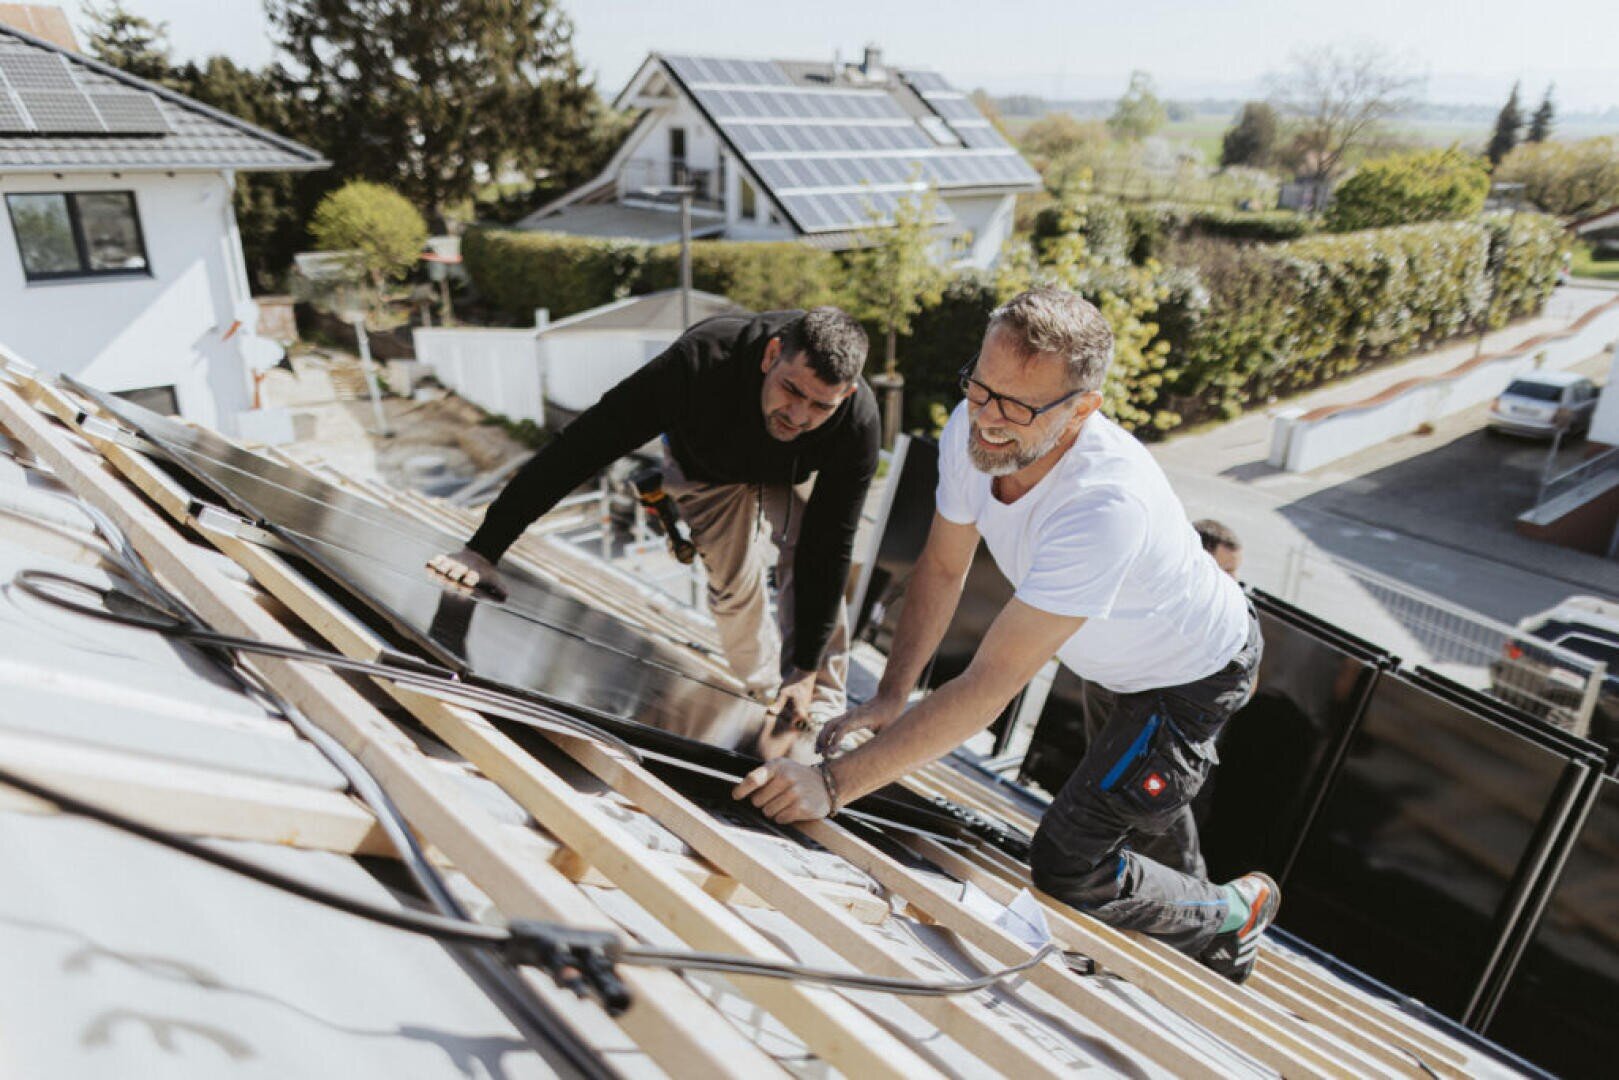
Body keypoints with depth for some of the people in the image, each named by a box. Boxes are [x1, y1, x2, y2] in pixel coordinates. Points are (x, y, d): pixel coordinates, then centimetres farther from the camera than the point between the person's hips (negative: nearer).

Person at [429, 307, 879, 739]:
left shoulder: (856, 424, -40)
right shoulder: (701, 360, -46)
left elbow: (830, 547, -32)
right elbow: (582, 446, -44)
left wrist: (807, 670, -31)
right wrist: (483, 549, -46)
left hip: (796, 469, 1)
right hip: (707, 461, 0)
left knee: (812, 561, -18)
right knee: (732, 583, -5)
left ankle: (818, 715, -4)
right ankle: (766, 693, 21)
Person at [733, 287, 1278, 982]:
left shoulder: (1105, 503, -44)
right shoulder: (972, 431, -23)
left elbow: (991, 683, -44)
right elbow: (944, 566, -8)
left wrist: (834, 784, -45)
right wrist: (891, 695, -16)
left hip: (1195, 674, -7)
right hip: (1118, 657, 7)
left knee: (1064, 866, -4)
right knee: (1141, 794, 31)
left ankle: (1236, 913, 23)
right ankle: (1190, 885, 63)